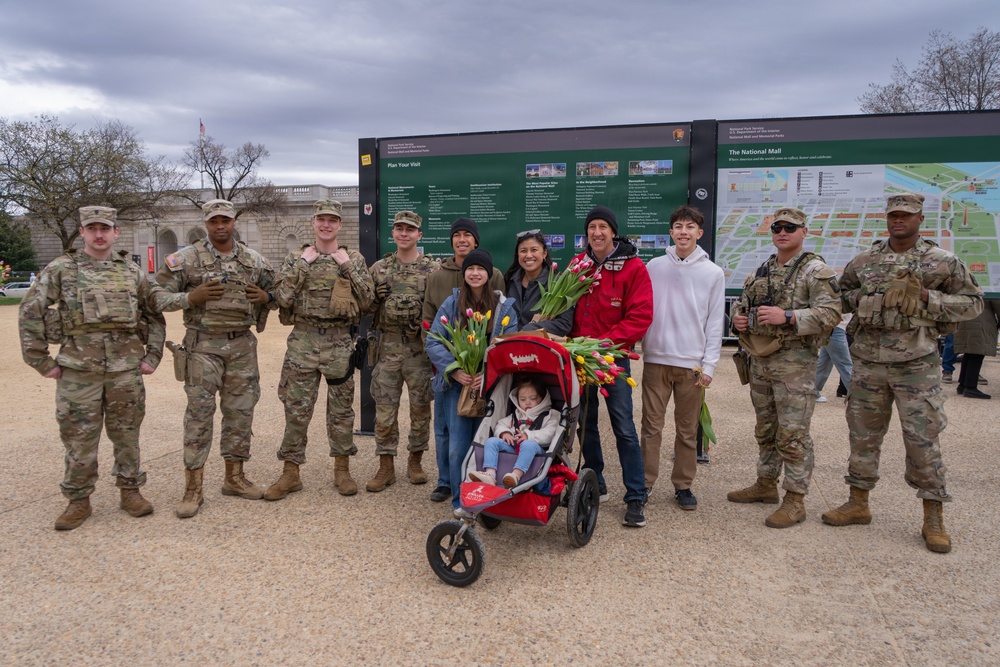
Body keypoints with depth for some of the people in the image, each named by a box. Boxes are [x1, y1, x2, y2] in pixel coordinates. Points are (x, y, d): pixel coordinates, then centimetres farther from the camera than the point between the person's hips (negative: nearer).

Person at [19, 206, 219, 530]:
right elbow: (29, 312, 1)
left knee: (126, 433, 10)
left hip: (126, 368, 2)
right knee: (79, 437, 5)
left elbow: (155, 314, 15)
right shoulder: (60, 269, 2)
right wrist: (41, 360, -2)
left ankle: (130, 491, 23)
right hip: (78, 367, -1)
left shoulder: (131, 271, 9)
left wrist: (152, 356, 7)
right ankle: (78, 500, 19)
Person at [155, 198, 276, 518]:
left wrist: (265, 297, -3)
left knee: (240, 411, 9)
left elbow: (276, 293, 19)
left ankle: (234, 477, 23)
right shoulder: (187, 257, -1)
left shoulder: (253, 260, 9)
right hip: (204, 345, -4)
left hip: (242, 345, 4)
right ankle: (193, 488, 5)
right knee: (199, 412, -3)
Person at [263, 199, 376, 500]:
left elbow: (367, 300, -4)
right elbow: (282, 297, -7)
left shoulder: (353, 258, 5)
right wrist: (303, 264, -10)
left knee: (341, 408, 8)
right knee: (296, 408, 3)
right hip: (302, 341, 0)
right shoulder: (295, 257, 5)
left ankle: (342, 469, 22)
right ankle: (290, 473, 15)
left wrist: (348, 266, -10)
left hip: (340, 342, 0)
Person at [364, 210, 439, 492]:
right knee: (384, 408, 4)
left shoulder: (433, 269, 0)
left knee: (420, 406, 8)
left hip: (421, 348, -2)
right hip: (387, 347, 2)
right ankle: (386, 467, 15)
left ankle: (415, 461, 24)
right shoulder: (379, 268, 9)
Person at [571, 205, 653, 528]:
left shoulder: (633, 267, -7)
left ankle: (636, 498, 4)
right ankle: (594, 485, 30)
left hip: (614, 356, -5)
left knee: (624, 428, -4)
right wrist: (573, 343, -2)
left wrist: (606, 343, -19)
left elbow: (640, 317, -12)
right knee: (585, 423, 14)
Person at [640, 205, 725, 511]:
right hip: (656, 359, 0)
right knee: (651, 425, 4)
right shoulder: (655, 267, 5)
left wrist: (709, 365, -4)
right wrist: (643, 349, -2)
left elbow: (715, 322, 2)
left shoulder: (713, 273, 3)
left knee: (688, 429, 8)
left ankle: (683, 485, 20)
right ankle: (645, 482, 15)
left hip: (693, 363, 0)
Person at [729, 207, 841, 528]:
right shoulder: (760, 271, 15)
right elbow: (742, 302, 25)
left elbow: (830, 313, -17)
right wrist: (738, 318, 3)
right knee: (765, 429, 17)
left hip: (795, 362, -7)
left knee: (793, 434, -4)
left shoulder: (816, 271, -7)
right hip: (760, 359, 7)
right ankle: (766, 484, 30)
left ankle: (795, 500, 5)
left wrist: (787, 317, -26)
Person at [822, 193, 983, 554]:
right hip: (868, 362, 3)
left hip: (916, 364, -3)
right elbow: (840, 295, 19)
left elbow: (974, 302, 3)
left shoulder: (942, 261, 0)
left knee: (923, 439, -1)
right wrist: (863, 298, -3)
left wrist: (927, 298, -12)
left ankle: (933, 519, 12)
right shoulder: (863, 261, 8)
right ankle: (858, 503, 23)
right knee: (863, 435, 10)